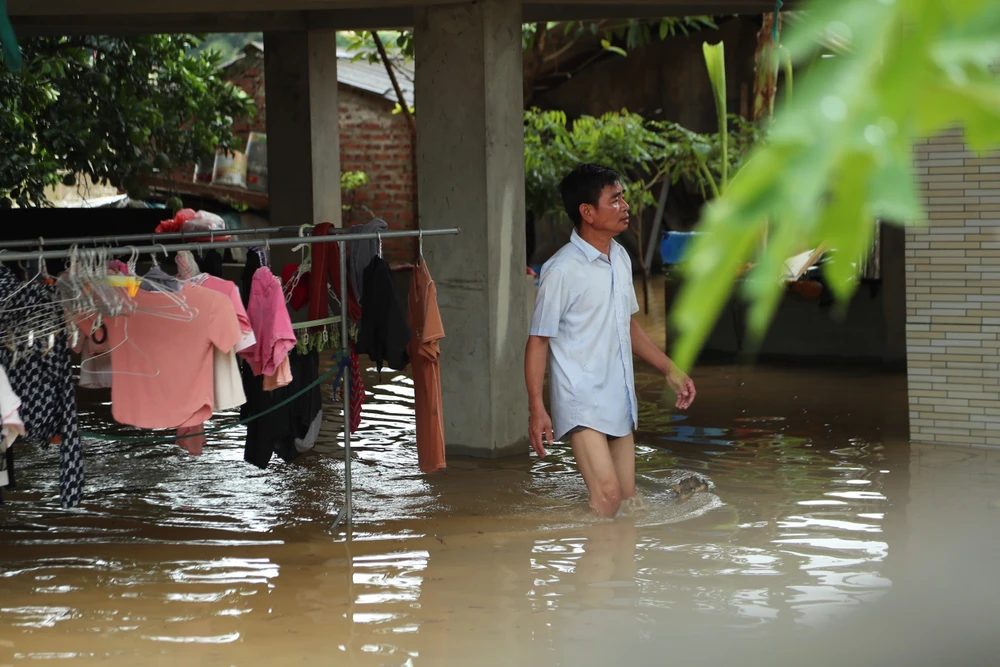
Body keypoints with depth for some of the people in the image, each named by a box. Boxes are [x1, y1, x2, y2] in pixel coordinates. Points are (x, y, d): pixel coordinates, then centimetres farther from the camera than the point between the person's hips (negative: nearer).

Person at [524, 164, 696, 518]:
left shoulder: (621, 258, 10)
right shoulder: (562, 270, -14)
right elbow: (538, 341, -11)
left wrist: (670, 370, 18)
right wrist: (536, 408, -16)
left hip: (620, 402, 8)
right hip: (582, 404, -8)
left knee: (627, 500, 7)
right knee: (608, 496, -18)